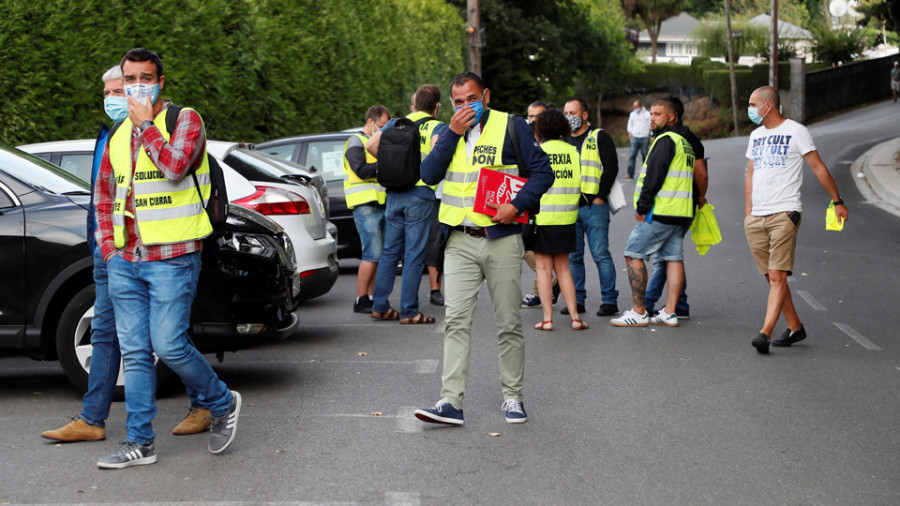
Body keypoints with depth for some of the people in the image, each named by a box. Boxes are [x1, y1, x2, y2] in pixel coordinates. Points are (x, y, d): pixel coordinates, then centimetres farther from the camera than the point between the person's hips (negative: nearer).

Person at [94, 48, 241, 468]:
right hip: (125, 261, 6)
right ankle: (139, 443, 10)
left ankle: (223, 404, 13)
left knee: (169, 345, -11)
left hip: (171, 259, -6)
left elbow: (175, 165, -23)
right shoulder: (118, 135, 15)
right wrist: (109, 246, 14)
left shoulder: (184, 120, -3)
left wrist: (146, 124, -13)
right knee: (134, 352, 5)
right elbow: (104, 194, 25)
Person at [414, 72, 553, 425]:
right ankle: (451, 401, -9)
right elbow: (429, 175, -1)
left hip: (501, 239, -2)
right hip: (460, 241, 3)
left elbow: (542, 171, -2)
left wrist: (516, 206, -15)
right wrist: (453, 133, -8)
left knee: (509, 323, 4)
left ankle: (512, 396, 16)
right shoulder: (448, 132, 13)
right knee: (456, 320, -6)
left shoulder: (512, 127, 1)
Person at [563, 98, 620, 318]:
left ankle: (609, 300, -2)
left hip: (594, 206, -5)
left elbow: (611, 167, -5)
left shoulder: (600, 137, 2)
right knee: (572, 256, 6)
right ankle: (577, 300, 11)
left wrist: (600, 197, -11)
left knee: (600, 254, -6)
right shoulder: (563, 140, 18)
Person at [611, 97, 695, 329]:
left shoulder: (665, 140, -11)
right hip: (681, 213, 10)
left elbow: (654, 176, -17)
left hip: (660, 212, -10)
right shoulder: (684, 142, 20)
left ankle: (638, 312, -4)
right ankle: (669, 312, 6)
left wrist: (642, 207, -11)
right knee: (674, 258, 7)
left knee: (633, 254, -4)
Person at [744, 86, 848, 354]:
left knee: (778, 276, -14)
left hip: (784, 214, -7)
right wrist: (747, 211, 16)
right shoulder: (756, 135, 18)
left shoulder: (796, 131, -1)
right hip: (756, 218, 7)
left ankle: (765, 333, -22)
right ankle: (795, 327, 19)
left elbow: (818, 168, 2)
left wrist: (837, 201, 3)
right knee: (771, 277, 8)